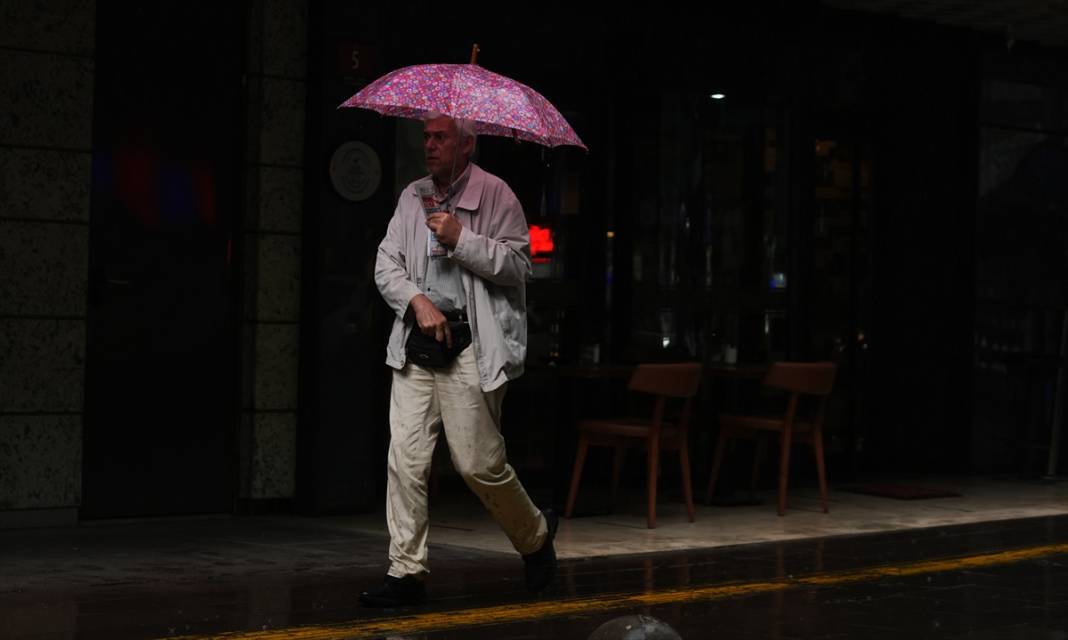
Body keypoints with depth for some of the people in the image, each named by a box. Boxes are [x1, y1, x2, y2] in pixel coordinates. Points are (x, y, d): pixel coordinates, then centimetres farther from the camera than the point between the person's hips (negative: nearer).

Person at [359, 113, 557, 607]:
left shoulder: (494, 194, 0)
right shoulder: (413, 197, 14)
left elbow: (518, 263, -7)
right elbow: (386, 264, 9)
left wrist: (461, 239, -15)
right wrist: (419, 301, -8)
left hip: (471, 347, -5)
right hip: (417, 343, 5)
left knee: (478, 463, -3)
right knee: (405, 460, -3)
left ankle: (535, 535, 23)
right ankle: (407, 572, 2)